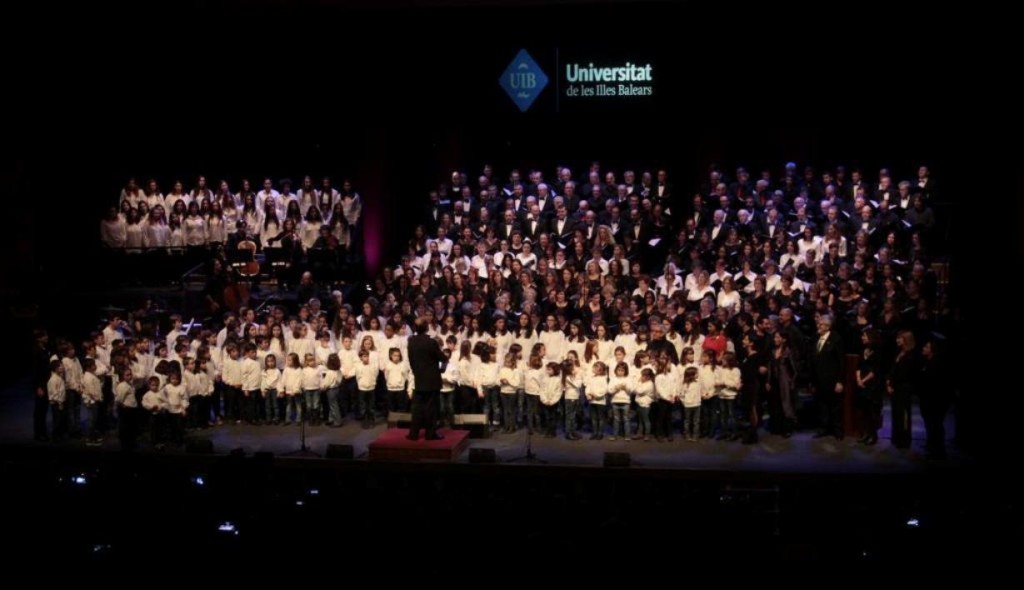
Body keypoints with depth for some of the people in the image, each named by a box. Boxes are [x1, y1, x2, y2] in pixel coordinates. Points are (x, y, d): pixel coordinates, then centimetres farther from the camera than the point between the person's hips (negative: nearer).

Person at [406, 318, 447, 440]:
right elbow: (442, 358, -8)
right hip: (432, 380, -5)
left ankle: (414, 433, 10)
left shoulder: (411, 342, 0)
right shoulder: (431, 342, -18)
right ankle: (430, 433, 6)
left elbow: (411, 361, 7)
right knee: (431, 407, 2)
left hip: (418, 379, 5)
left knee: (417, 407, 10)